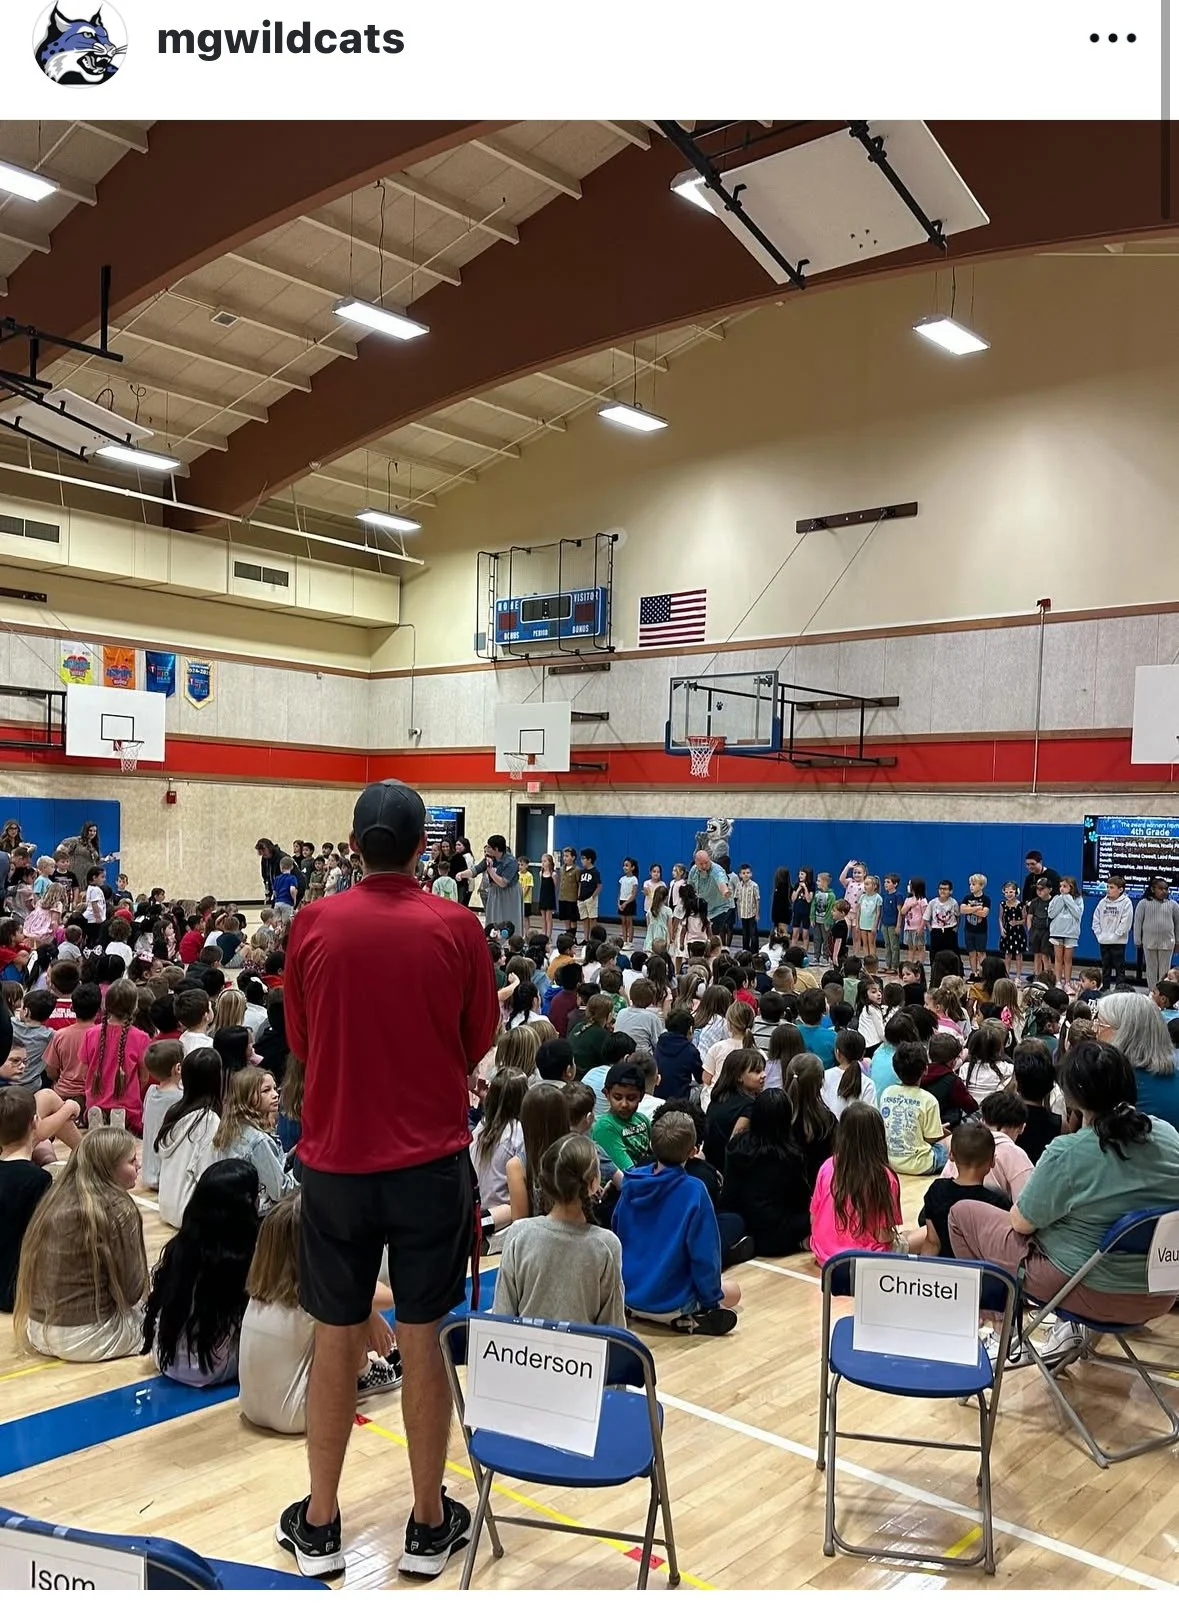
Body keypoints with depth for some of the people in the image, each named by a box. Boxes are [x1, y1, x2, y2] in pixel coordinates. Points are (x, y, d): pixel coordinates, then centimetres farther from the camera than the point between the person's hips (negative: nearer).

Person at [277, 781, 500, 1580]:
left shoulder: (312, 925, -7)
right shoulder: (457, 927, -10)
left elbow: (300, 1042, 5)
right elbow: (481, 1040, 1)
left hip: (335, 1159, 1)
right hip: (431, 1160, -1)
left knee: (336, 1339, 14)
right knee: (422, 1339, 11)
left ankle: (319, 1525, 27)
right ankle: (430, 1523, 24)